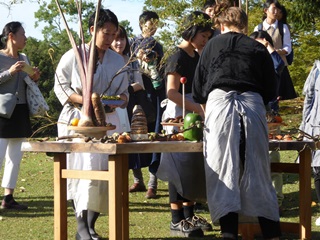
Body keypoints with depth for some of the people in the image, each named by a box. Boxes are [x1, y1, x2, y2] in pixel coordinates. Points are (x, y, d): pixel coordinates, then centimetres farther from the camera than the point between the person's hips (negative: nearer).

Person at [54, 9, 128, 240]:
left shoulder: (118, 60, 11)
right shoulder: (74, 56, -3)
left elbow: (123, 91, 16)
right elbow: (60, 87, -2)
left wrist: (120, 99, -8)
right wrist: (84, 100, -17)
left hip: (108, 121, 4)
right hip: (78, 120, -4)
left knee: (105, 168, -3)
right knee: (84, 168, -14)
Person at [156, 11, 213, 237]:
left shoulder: (196, 57, 13)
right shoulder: (178, 56, -12)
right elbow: (172, 92, -20)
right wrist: (199, 109, -25)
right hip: (179, 116, -8)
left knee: (194, 165, 10)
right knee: (181, 166, -6)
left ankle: (189, 215, 19)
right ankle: (177, 221, -1)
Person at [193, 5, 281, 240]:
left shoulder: (213, 45, 17)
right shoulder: (258, 49, 18)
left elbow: (198, 88, 18)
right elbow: (271, 90, 19)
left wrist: (206, 109, 33)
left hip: (219, 102, -1)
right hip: (253, 105, 1)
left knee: (223, 173, -1)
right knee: (257, 172, 7)